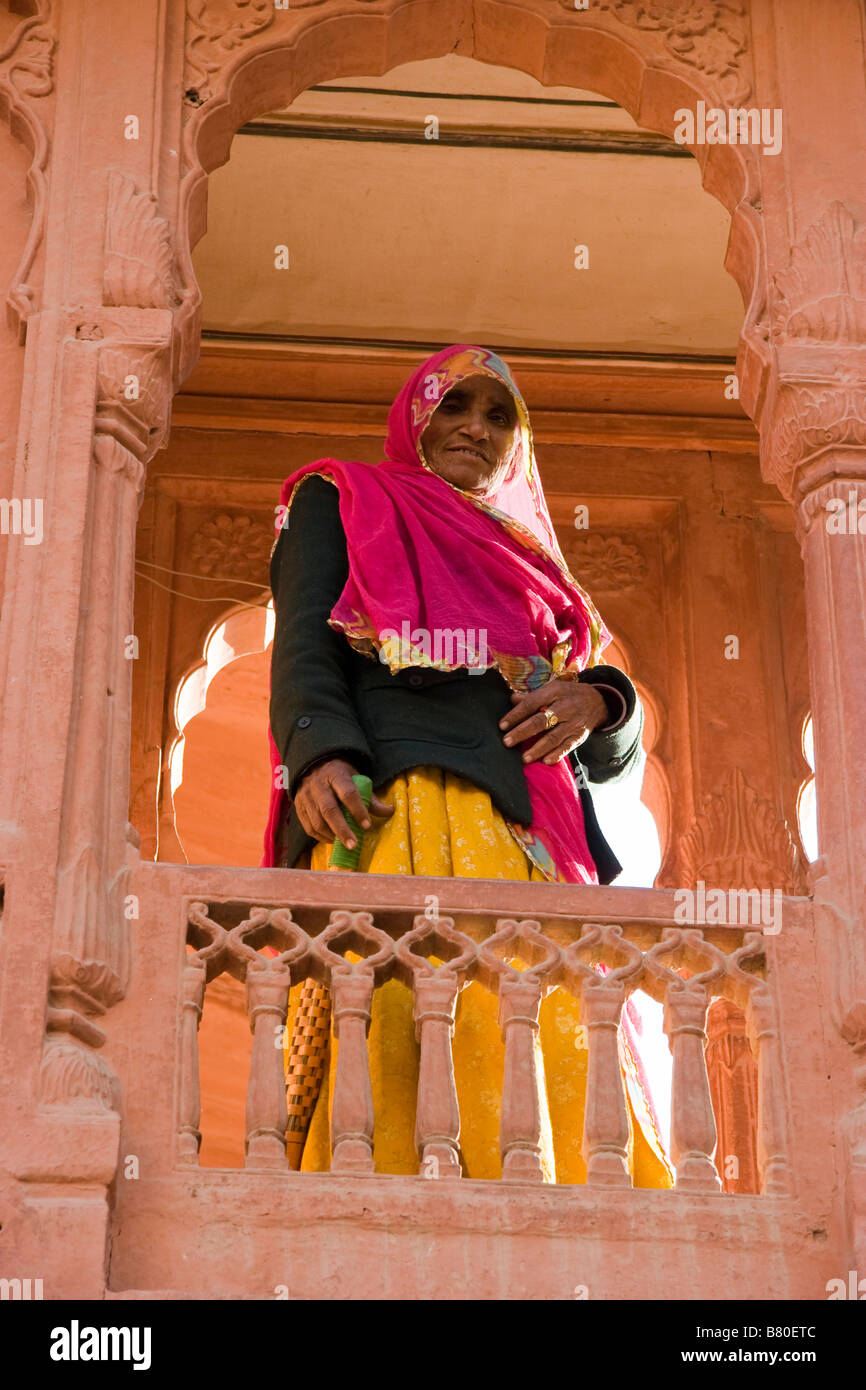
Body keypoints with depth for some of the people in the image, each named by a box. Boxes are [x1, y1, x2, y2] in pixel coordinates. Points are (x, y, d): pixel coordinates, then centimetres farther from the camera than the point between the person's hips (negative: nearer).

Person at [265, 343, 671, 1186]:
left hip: (531, 834, 4)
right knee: (408, 1041, -25)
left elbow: (615, 758, 27)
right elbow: (303, 646, 5)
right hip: (396, 805, -4)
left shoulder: (528, 563, 34)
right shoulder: (341, 502, 24)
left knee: (556, 1050, -17)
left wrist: (599, 703, 2)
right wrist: (322, 754, -16)